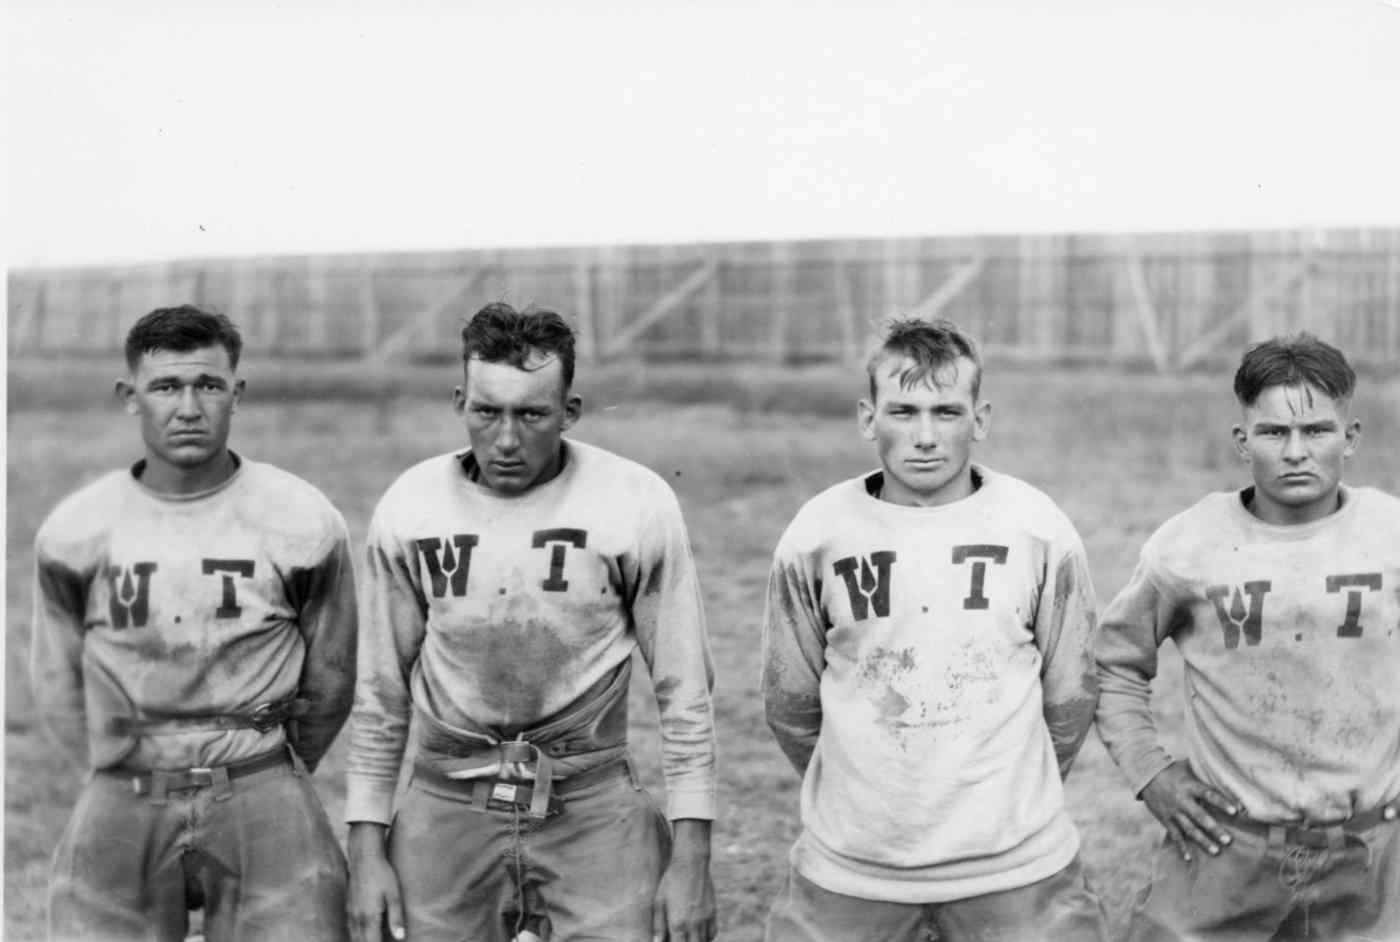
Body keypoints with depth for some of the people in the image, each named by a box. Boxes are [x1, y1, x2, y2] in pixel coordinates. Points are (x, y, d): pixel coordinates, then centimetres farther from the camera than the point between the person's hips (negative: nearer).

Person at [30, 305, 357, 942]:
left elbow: (328, 680, 7)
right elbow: (57, 686, 11)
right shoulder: (73, 532, 0)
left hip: (262, 803, -1)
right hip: (121, 811, 1)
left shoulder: (302, 523, -3)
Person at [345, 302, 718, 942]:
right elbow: (380, 691, 7)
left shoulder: (637, 505, -8)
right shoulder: (409, 509, -2)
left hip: (593, 808, -1)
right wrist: (366, 849, 4)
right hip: (446, 806, 2)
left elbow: (683, 691, -3)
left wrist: (691, 857, -5)